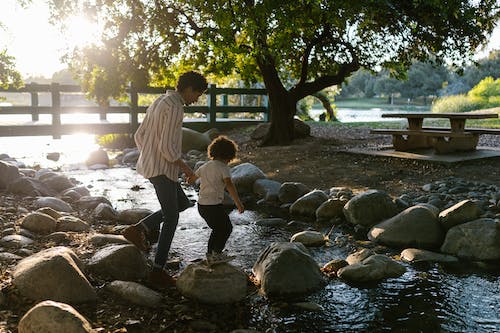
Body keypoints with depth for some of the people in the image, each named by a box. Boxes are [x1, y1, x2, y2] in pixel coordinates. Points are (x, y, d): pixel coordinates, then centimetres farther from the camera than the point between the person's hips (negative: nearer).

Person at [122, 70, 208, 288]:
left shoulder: (158, 103, 14)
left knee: (183, 203, 21)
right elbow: (167, 147, -24)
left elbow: (139, 136, 18)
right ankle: (158, 271, 7)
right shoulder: (174, 107, -18)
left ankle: (139, 230, 11)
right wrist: (185, 167, -9)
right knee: (171, 219, 1)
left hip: (149, 166, 10)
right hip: (162, 169, -10)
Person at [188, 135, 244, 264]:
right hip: (214, 205, -7)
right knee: (227, 228, 14)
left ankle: (210, 254, 27)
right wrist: (238, 203, -28)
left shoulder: (205, 166, 11)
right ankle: (216, 253, 14)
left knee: (218, 229, 24)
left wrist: (190, 180, 49)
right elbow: (229, 184, -26)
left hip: (201, 204, 7)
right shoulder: (223, 168, -10)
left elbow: (191, 179, 25)